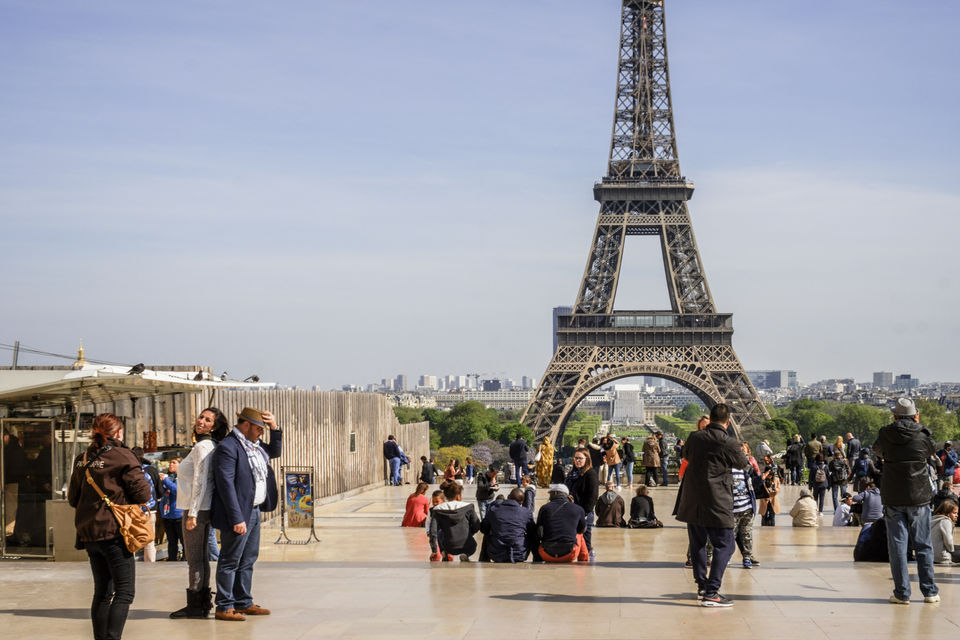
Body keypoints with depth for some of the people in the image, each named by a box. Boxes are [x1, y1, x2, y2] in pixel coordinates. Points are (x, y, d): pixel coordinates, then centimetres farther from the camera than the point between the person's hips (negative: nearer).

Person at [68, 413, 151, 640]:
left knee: (102, 592, 15)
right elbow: (142, 493, -11)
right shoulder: (123, 457, -8)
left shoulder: (82, 460, 9)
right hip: (115, 531, -6)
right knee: (124, 592, -5)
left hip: (88, 533, 6)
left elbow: (73, 498, 15)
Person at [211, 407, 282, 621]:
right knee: (230, 561, -2)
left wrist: (275, 428, 9)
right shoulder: (227, 447, -18)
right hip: (238, 515, -9)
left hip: (254, 511, 9)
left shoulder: (254, 444, 11)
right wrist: (237, 519, -25)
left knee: (248, 560, 15)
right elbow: (226, 485, -22)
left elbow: (274, 451, 28)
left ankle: (244, 603, 24)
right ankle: (224, 607, 4)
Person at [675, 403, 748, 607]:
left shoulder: (694, 437, 3)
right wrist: (741, 451, 25)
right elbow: (743, 463, 5)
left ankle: (702, 583, 31)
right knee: (724, 546, 0)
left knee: (697, 543, 19)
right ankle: (711, 592, -8)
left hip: (691, 502, 6)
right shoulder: (729, 444, -13)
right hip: (716, 504, -6)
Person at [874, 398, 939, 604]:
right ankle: (929, 591, 11)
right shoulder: (922, 437, -5)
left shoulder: (885, 436, -2)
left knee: (897, 545, 3)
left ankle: (902, 593, 1)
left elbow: (878, 451, 18)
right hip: (919, 496, 0)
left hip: (893, 499, 0)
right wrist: (918, 426, 26)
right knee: (923, 546, 9)